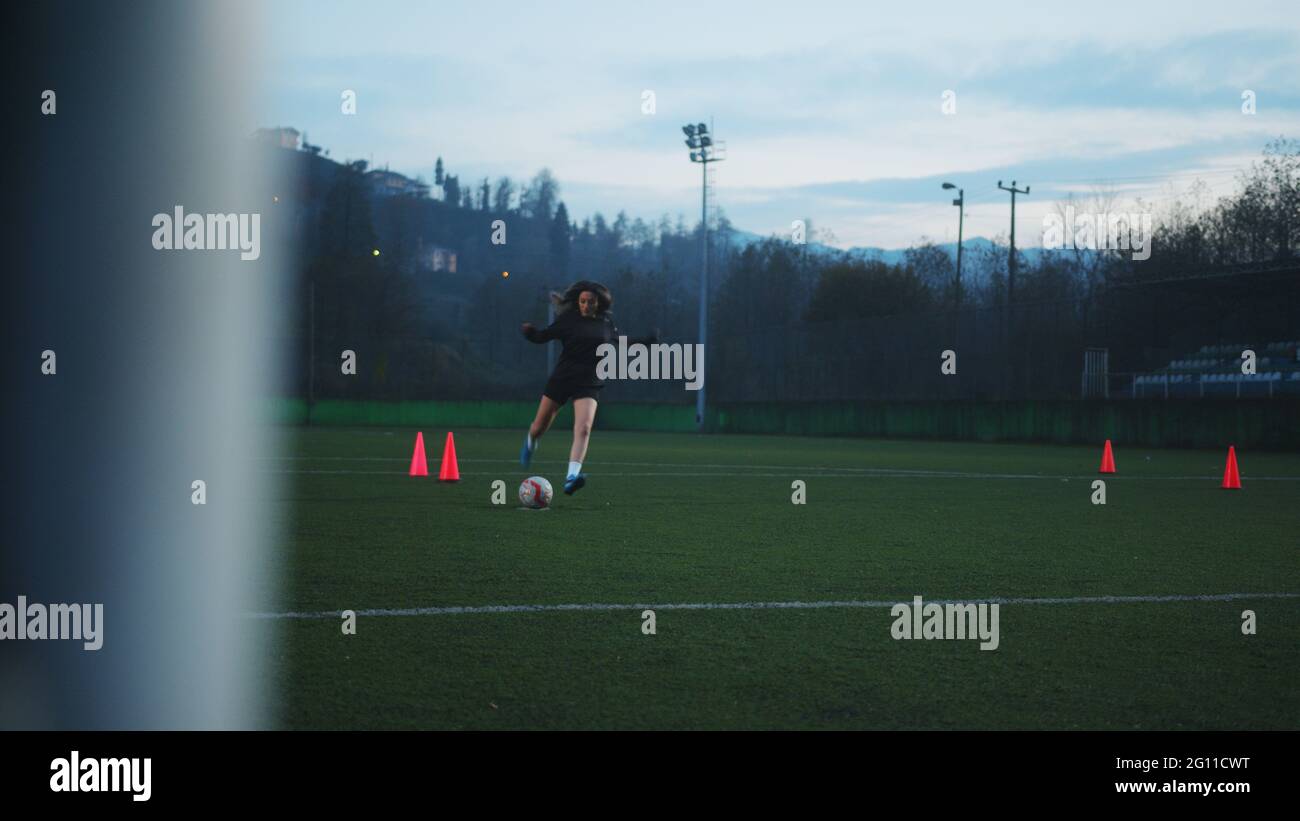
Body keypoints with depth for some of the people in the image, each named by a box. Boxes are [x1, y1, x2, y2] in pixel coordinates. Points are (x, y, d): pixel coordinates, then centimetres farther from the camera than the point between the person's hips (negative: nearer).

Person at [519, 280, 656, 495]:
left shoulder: (606, 322, 5)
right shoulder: (568, 320, -5)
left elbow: (619, 340, 23)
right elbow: (542, 336, -5)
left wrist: (647, 341, 21)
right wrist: (529, 331, -26)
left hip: (589, 384, 1)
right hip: (562, 378, -1)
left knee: (583, 429, -21)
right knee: (540, 426, 11)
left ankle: (571, 477, -31)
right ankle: (530, 443, 48)